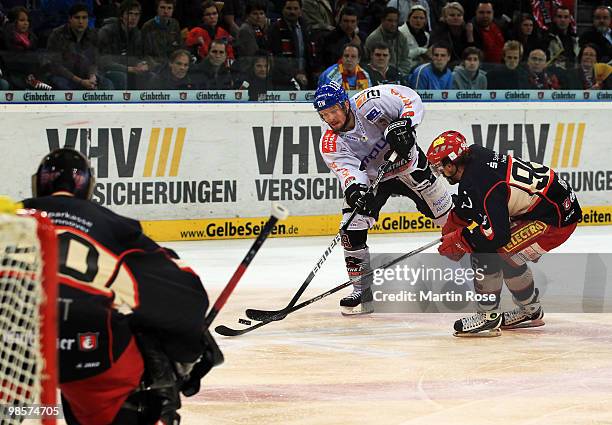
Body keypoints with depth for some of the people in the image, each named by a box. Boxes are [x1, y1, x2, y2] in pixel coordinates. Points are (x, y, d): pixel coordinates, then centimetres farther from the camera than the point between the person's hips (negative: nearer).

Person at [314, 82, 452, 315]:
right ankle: (362, 289, -4)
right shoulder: (330, 144, -22)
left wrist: (405, 124, -37)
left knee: (441, 210, 2)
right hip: (367, 177, 1)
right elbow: (347, 169, -34)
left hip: (405, 161, -1)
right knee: (352, 229, -15)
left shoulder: (371, 101, -28)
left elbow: (411, 98, -20)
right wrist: (354, 188, -56)